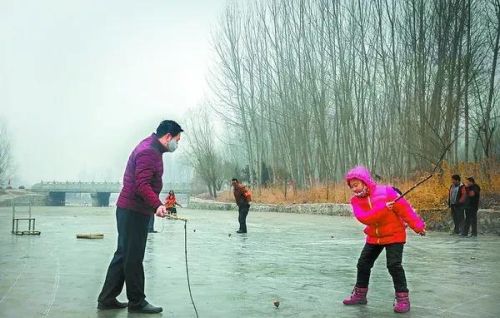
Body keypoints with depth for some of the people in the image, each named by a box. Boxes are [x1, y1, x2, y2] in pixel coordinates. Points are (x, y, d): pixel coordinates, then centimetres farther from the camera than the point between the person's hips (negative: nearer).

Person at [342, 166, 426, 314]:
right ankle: (360, 295, 24)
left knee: (394, 265, -16)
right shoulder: (356, 200, -8)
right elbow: (363, 218, -24)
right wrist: (383, 208, -36)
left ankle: (403, 298, -4)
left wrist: (418, 226, -16)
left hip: (394, 235, -5)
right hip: (374, 237, 5)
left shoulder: (385, 191, -18)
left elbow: (404, 208, -16)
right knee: (363, 264, 8)